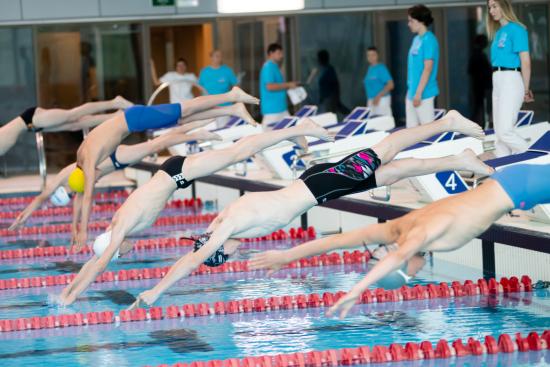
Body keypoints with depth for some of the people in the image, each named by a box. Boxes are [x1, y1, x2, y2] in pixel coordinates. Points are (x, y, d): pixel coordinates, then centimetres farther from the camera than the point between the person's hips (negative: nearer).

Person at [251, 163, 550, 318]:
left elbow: (399, 255, -58)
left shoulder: (430, 229, -38)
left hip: (517, 186, -7)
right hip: (502, 184, 7)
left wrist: (356, 292, -67)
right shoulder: (399, 228, -16)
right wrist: (286, 256, -14)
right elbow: (340, 239, -13)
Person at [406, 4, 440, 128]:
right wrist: (410, 91, 17)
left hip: (423, 94, -9)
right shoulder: (416, 39, 14)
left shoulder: (428, 40, -12)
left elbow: (428, 68, -17)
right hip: (412, 92, 9)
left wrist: (418, 93, -19)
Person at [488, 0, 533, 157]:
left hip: (511, 81, -9)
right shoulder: (498, 32, 15)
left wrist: (526, 89, -8)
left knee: (505, 130, -15)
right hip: (498, 82, 9)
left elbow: (526, 62, -12)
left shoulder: (516, 29, -10)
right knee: (499, 131, 8)